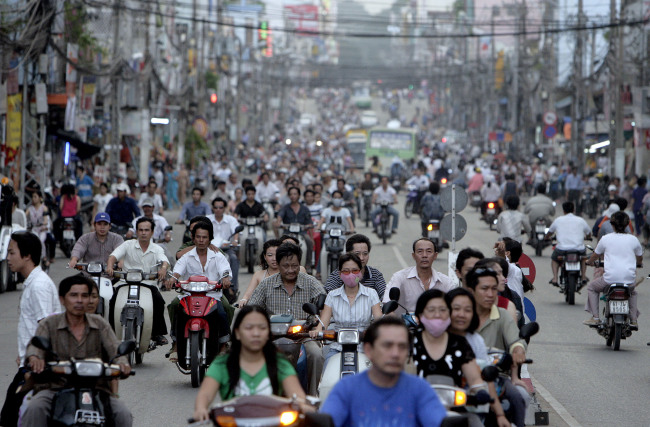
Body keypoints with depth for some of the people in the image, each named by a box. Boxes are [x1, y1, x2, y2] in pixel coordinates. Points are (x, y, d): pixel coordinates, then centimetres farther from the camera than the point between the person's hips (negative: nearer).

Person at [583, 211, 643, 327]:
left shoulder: (606, 238, 3)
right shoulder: (633, 239, 7)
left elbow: (594, 256, 18)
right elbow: (640, 259, 22)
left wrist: (589, 261, 42)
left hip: (610, 278, -2)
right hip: (630, 280, 2)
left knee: (592, 287, 27)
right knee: (632, 292, 37)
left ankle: (595, 317, 18)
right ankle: (633, 321, 25)